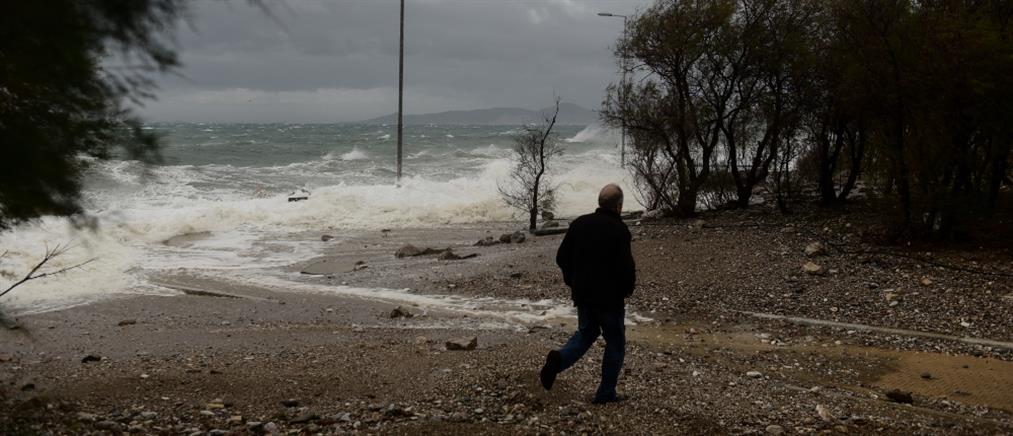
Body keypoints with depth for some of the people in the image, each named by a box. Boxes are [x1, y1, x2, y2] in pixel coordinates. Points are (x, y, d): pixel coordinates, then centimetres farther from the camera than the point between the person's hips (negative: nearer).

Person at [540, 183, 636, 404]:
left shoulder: (579, 224, 3)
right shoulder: (619, 230, -15)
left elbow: (562, 257, 6)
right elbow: (626, 266, -21)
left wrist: (572, 282, 19)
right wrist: (628, 288, -2)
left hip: (582, 293, 5)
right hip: (610, 296, -5)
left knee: (585, 333, 22)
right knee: (615, 342, 10)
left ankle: (559, 359, -6)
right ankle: (606, 394, 13)